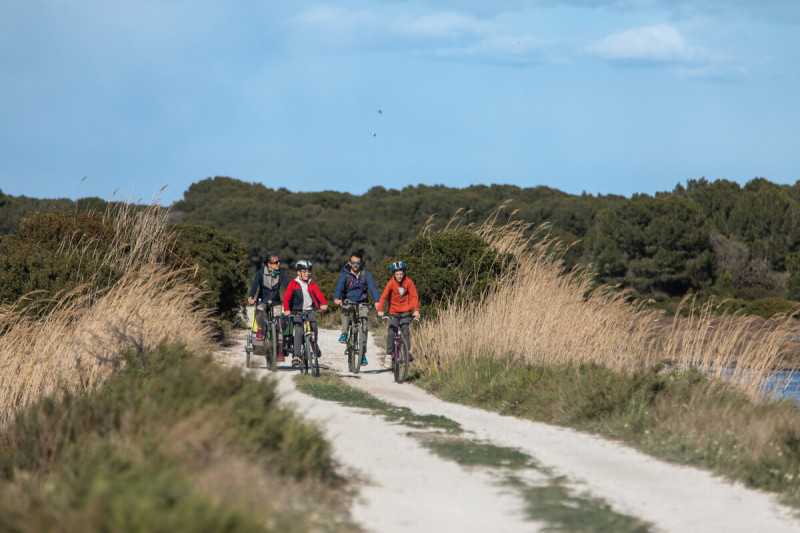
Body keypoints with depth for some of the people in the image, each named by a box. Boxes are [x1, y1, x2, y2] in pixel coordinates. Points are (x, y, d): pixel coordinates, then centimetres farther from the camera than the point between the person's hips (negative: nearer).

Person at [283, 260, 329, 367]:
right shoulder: (293, 284, 1)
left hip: (310, 311, 2)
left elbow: (319, 294, -7)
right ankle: (296, 356, -24)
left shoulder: (312, 284, 9)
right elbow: (286, 297, -10)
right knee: (298, 330, -23)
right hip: (296, 312, -2)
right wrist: (286, 310, -29)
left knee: (314, 325, -25)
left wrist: (324, 304, -28)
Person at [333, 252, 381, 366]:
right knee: (345, 309, -36)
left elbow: (372, 287, -22)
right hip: (349, 301, 0)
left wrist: (376, 301, -41)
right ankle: (344, 334, -33)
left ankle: (363, 354, -4)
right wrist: (337, 298, -47)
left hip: (362, 303, 0)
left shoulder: (366, 275, -8)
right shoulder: (345, 275, -8)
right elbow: (339, 286, -25)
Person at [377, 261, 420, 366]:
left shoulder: (408, 282, -9)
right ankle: (389, 354, 6)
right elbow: (383, 297, -18)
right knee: (391, 333, -6)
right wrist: (380, 310, -30)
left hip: (405, 311, 0)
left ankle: (407, 352, -9)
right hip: (394, 311, 0)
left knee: (406, 330, -15)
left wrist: (416, 310, -20)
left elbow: (414, 296, -8)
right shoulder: (391, 283, -13)